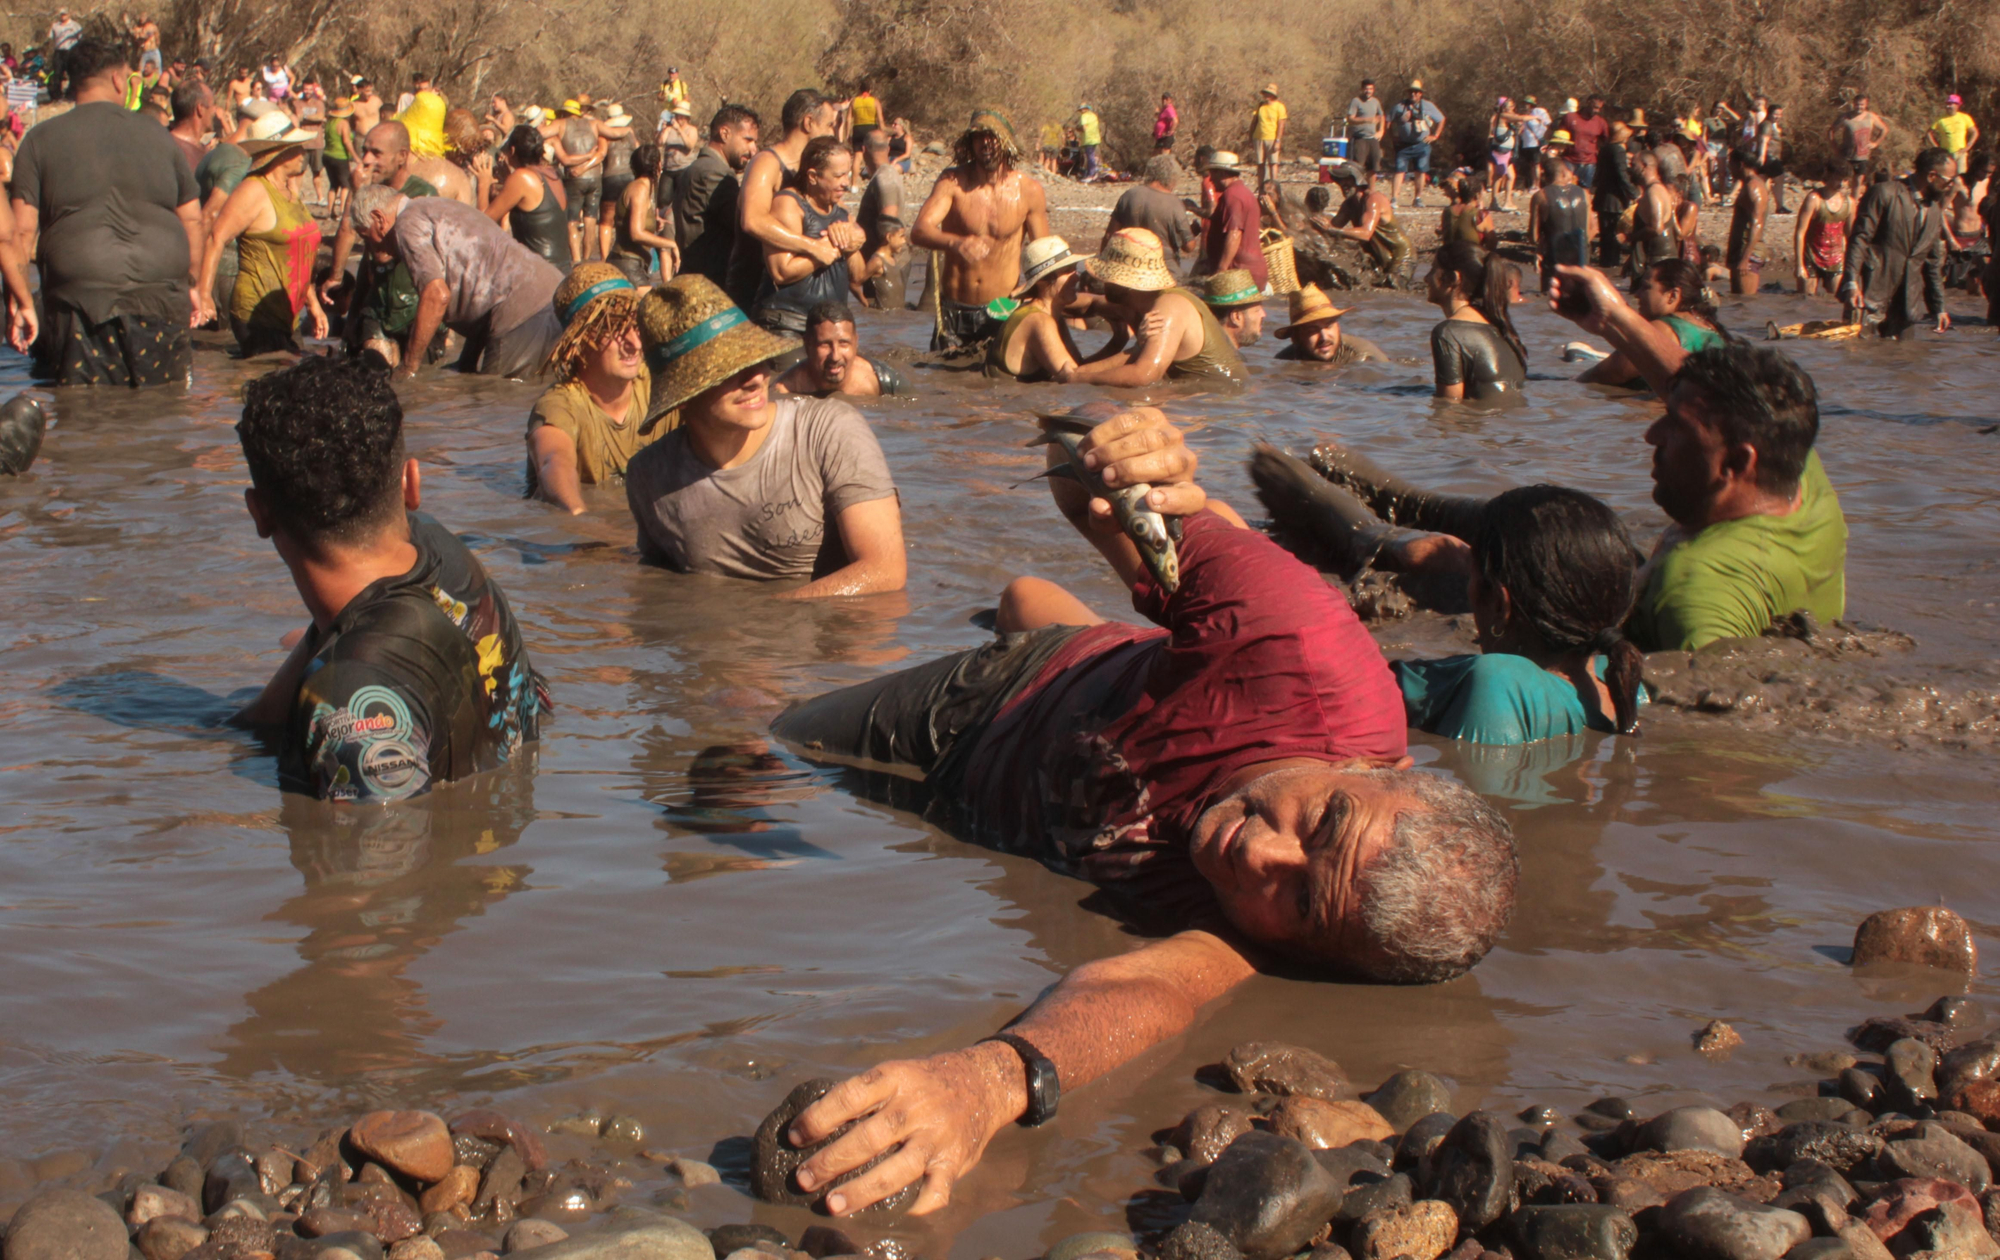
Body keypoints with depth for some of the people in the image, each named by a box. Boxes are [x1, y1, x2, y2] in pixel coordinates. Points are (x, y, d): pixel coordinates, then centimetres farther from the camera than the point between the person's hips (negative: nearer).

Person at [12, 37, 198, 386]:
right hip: (160, 300, 2)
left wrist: (17, 297, 5)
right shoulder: (156, 135, 10)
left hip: (82, 300, -1)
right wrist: (194, 284, 22)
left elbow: (22, 230, -1)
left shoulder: (42, 139, 5)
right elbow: (192, 219, 12)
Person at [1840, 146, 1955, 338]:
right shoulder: (1885, 193, -5)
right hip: (1871, 293, -6)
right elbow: (1859, 238, -11)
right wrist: (1851, 282, -22)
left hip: (1906, 302, 6)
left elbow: (1933, 262, 21)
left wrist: (1938, 308, 20)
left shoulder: (1936, 209, 15)